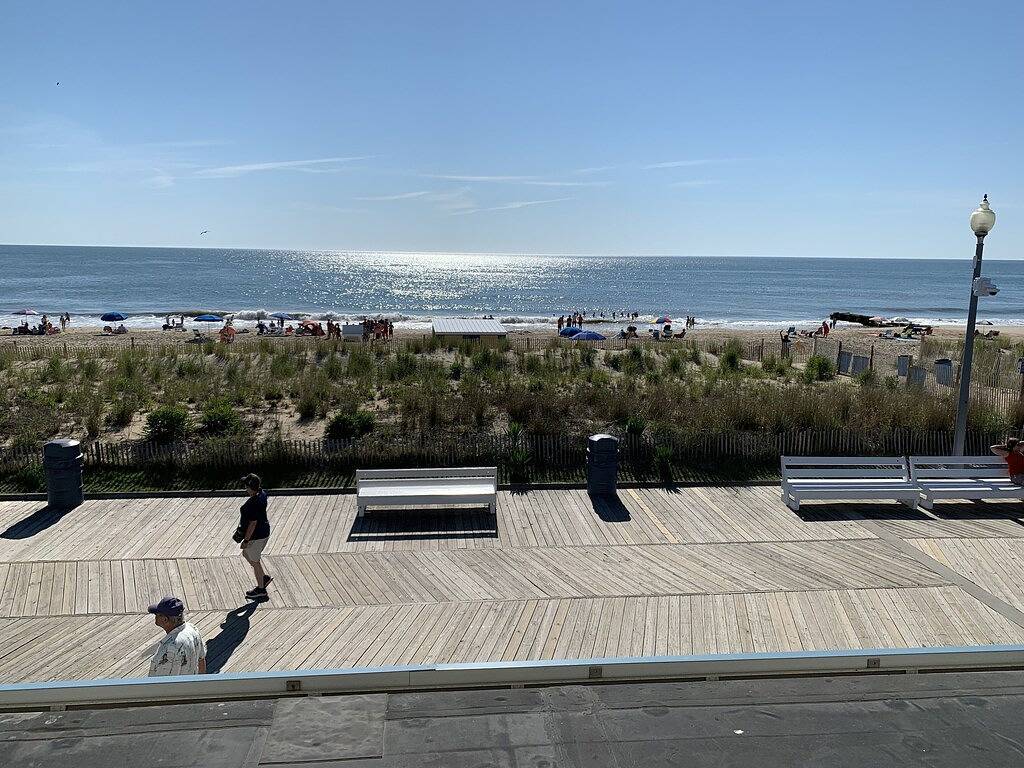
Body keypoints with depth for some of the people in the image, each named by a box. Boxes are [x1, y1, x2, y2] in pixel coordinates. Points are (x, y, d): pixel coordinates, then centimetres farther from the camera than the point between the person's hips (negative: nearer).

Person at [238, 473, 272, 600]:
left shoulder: (253, 503, -31)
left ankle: (261, 590, 26)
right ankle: (265, 577, 31)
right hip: (264, 531, 9)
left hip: (256, 536, -9)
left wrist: (246, 540, -17)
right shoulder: (262, 493, -2)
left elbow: (253, 524, -26)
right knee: (245, 554, 27)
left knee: (255, 562, 10)